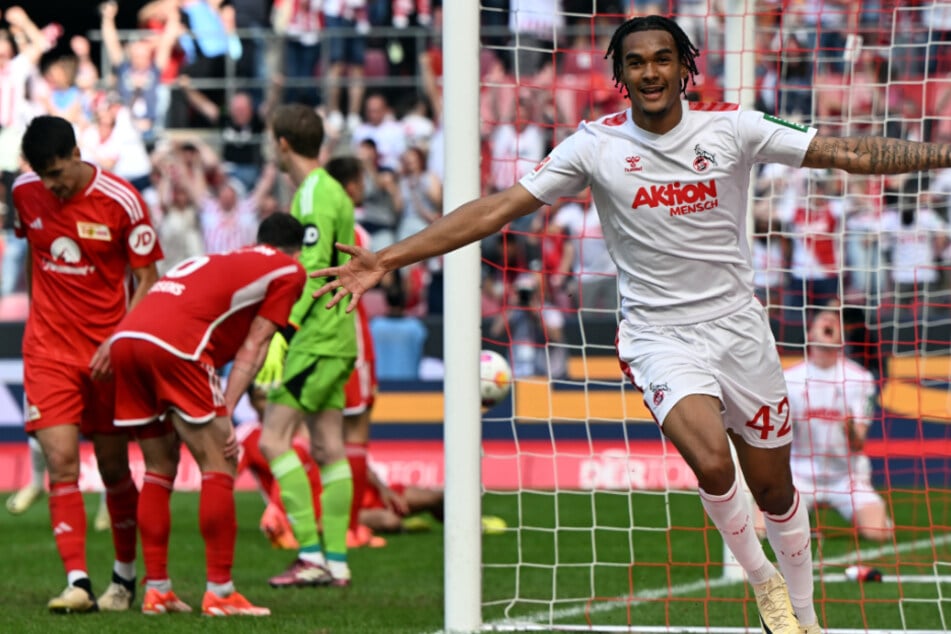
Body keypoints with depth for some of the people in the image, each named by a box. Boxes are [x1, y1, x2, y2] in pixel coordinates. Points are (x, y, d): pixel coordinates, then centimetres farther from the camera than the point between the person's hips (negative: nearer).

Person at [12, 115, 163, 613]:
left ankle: (125, 577, 25)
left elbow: (147, 279, -6)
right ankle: (77, 583, -17)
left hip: (107, 353, -2)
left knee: (113, 469, 7)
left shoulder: (121, 202, -11)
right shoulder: (25, 193, 0)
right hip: (48, 350, 2)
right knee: (61, 463, -12)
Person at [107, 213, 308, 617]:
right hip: (175, 345, -7)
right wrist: (225, 413, 1)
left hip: (124, 337, 7)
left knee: (160, 470, 17)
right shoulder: (288, 270, 16)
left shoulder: (213, 260, 35)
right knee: (218, 467, 2)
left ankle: (156, 590, 17)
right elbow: (253, 347, 6)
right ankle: (219, 592, -1)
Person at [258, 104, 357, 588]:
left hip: (316, 336, -10)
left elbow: (312, 272, -20)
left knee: (273, 439, -10)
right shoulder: (331, 192, 17)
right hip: (335, 336, 10)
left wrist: (280, 332, -22)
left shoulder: (315, 195, -13)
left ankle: (311, 552, -13)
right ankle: (336, 560, 7)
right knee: (327, 447, 8)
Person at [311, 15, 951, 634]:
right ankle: (760, 577, 1)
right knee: (712, 461, -26)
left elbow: (846, 153, -7)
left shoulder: (730, 128, -6)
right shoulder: (597, 145, -7)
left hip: (739, 325, 2)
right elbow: (499, 208, -8)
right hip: (660, 334, -2)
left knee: (773, 488, 8)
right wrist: (387, 260, -13)